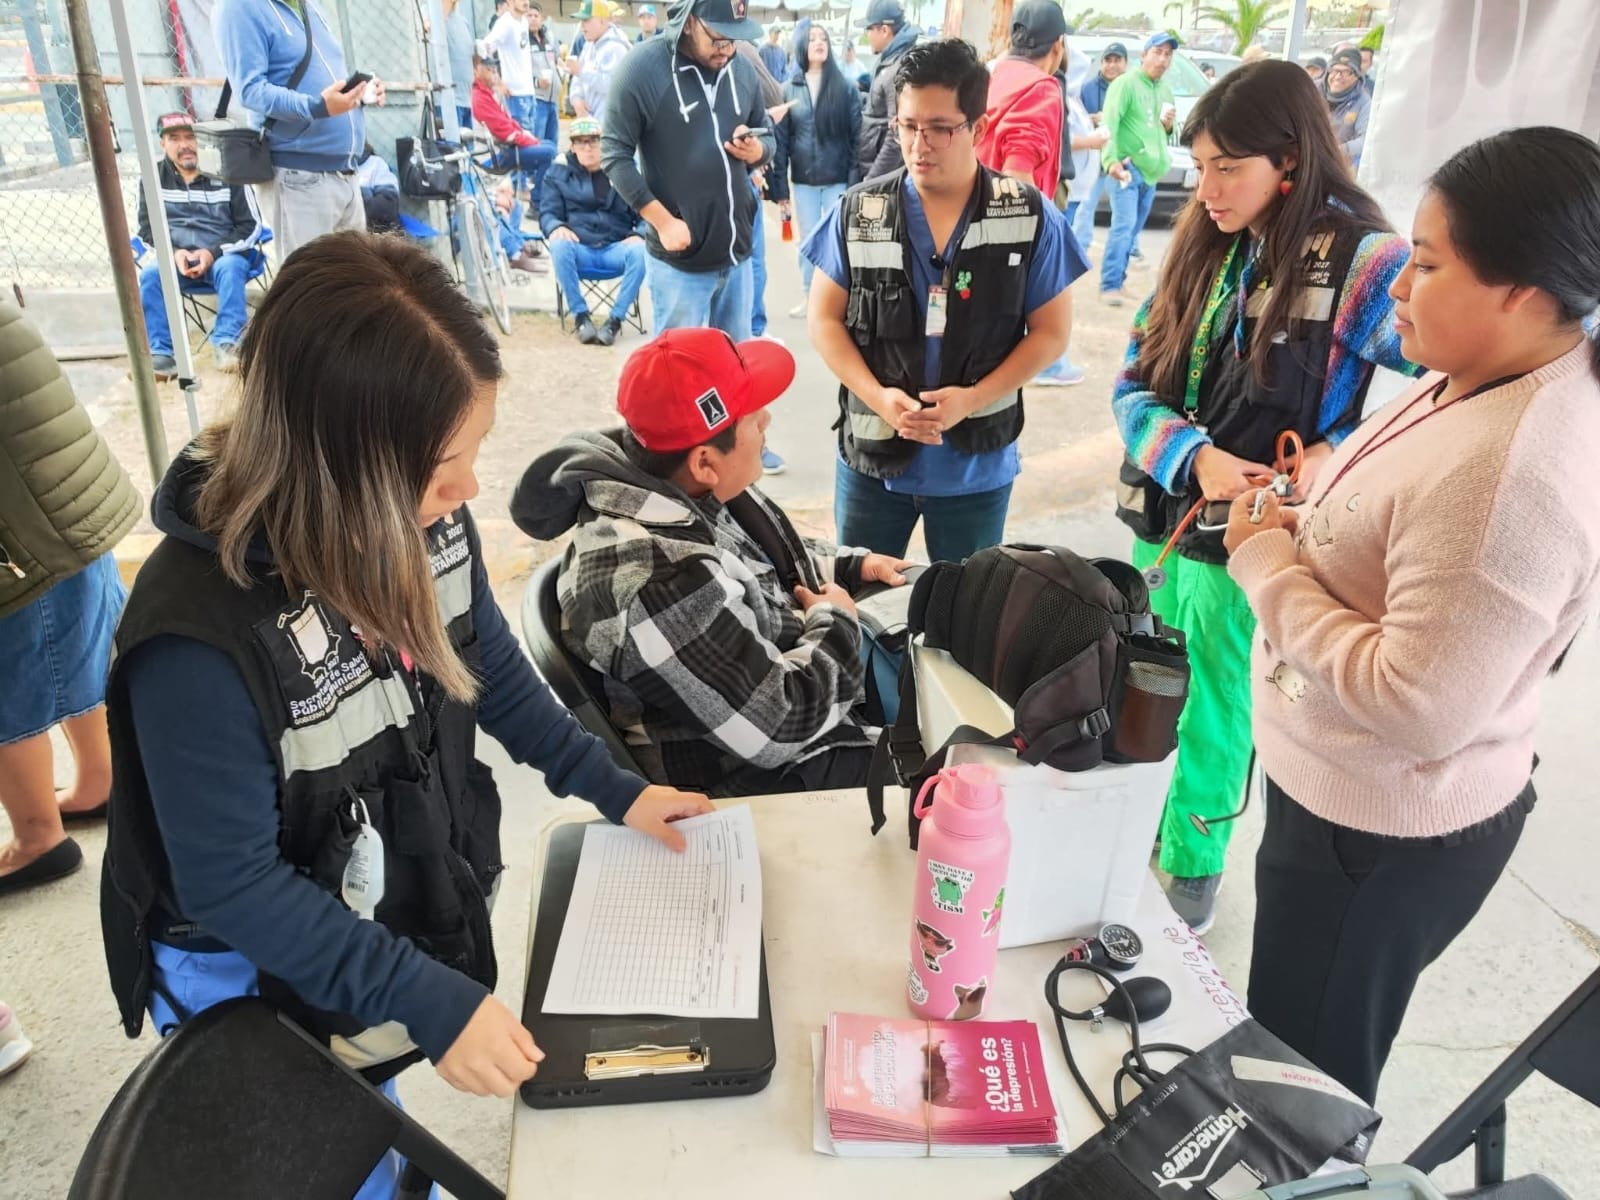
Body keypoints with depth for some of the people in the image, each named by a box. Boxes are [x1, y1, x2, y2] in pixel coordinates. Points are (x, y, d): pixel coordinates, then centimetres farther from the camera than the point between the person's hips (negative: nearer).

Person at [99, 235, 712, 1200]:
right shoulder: (201, 636, -36)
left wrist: (612, 787, 3)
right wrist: (431, 1002, -25)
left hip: (416, 911, 5)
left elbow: (487, 664, 2)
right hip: (271, 984, -5)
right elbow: (230, 884, -26)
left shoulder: (418, 519, -17)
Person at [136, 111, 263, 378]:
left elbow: (250, 226, -2)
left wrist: (213, 253, -15)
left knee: (230, 268, -36)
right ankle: (160, 353, -27)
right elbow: (148, 227, 9)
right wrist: (174, 253, -12)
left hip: (222, 255, -2)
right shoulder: (154, 177, 7)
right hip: (175, 258, 2)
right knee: (150, 274, -28)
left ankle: (225, 343, -35)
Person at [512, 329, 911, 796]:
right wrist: (836, 623, -15)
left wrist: (851, 565, 5)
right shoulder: (663, 586, -37)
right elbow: (782, 724, -30)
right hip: (767, 773, -9)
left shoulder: (667, 485, -8)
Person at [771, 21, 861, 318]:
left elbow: (857, 137, -3)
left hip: (838, 179, -2)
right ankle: (808, 296, 23)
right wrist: (779, 185, -3)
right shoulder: (788, 90, 3)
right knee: (808, 240, 10)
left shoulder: (846, 88, -1)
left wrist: (855, 180, -10)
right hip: (803, 180, 2)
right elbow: (781, 140, 2)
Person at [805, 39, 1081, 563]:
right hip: (872, 455, 1)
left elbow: (1051, 331, -2)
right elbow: (825, 318, 0)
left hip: (977, 464, 0)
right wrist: (878, 397, -16)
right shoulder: (858, 211, -3)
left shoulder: (1030, 217, -6)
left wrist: (973, 398, -16)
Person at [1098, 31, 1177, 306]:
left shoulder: (1166, 89, 17)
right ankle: (1110, 285, -16)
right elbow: (1109, 124, -18)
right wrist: (1111, 160, -32)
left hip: (1151, 171, 8)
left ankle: (1118, 279, 19)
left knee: (1133, 230, 11)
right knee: (1123, 226, -17)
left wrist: (1169, 125, 2)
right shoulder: (1125, 83, -7)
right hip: (1126, 167, -7)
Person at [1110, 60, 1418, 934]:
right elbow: (1134, 384, 1)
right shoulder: (1201, 247, 3)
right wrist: (1194, 456, -17)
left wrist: (1337, 455, -23)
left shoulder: (1363, 263, -14)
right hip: (1164, 517, 6)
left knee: (1213, 716, 11)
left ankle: (1191, 864, 34)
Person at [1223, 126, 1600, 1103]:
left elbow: (1418, 706, -31)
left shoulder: (1509, 472, -32)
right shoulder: (1486, 377, 0)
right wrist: (1307, 530, -1)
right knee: (1292, 1052, 30)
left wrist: (1267, 564, -23)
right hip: (1346, 792, 10)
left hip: (1381, 838, -9)